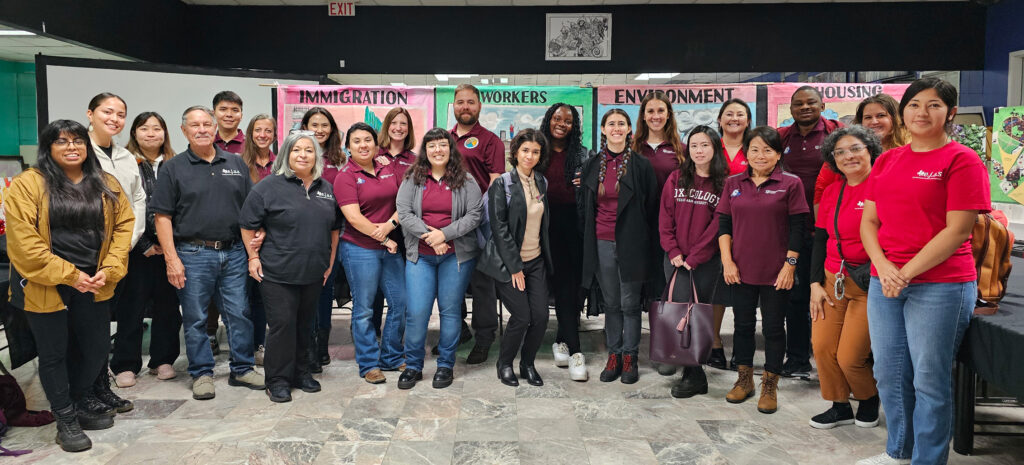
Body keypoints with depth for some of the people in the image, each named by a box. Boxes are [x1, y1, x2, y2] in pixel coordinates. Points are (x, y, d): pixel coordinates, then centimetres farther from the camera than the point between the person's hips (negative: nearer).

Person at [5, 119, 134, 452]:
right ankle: (65, 418, 24)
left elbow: (124, 226, 3)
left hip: (93, 284, 4)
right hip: (46, 285, -4)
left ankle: (81, 399, 38)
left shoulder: (107, 185, 6)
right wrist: (68, 275, -17)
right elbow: (23, 239, -14)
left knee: (97, 347, 12)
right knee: (54, 352, 8)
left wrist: (109, 269, -10)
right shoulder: (28, 184, -8)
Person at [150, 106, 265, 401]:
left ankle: (242, 369, 19)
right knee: (195, 318, 5)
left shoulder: (236, 164, 11)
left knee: (239, 314, 6)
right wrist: (171, 259, -10)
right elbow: (163, 216, -3)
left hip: (233, 252, 3)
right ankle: (201, 374, 17)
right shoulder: (173, 168, 2)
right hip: (193, 254, -2)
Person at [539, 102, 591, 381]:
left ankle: (562, 340, 18)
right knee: (563, 284, -3)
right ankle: (574, 351, -1)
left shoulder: (583, 155, 12)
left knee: (573, 284, -1)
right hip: (549, 224, -1)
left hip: (574, 223, 1)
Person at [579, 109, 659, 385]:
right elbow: (584, 207, 13)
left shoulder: (641, 166, -1)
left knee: (630, 304, 3)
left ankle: (630, 357, 15)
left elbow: (651, 208, 1)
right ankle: (614, 355, 20)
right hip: (602, 244, 3)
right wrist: (588, 243, 9)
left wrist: (648, 245, -3)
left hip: (631, 244, -3)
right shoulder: (591, 167, 8)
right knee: (611, 303, 10)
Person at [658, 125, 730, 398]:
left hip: (706, 260, -2)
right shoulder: (676, 179, 7)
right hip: (677, 258, 2)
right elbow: (665, 219, 5)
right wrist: (673, 252, -5)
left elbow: (718, 225, -6)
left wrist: (694, 257, -10)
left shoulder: (723, 183, -1)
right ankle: (695, 375, 5)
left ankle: (692, 374, 13)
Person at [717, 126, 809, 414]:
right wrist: (727, 260, -2)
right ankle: (744, 380, 28)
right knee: (743, 325, 12)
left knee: (773, 328, 6)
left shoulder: (790, 184, -3)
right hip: (741, 269, 3)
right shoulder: (734, 183, 6)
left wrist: (789, 264, -10)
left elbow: (798, 228, -4)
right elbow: (724, 224, 6)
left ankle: (769, 387, 18)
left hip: (776, 271, -3)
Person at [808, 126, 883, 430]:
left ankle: (870, 398, 29)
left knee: (850, 357, -3)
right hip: (832, 280, 6)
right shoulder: (832, 191, 10)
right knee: (822, 346, 4)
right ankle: (840, 406, 25)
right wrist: (816, 284, 7)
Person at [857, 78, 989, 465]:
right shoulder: (887, 160, 12)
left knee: (929, 379, 2)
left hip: (940, 284, -6)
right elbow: (869, 220, 10)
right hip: (884, 282, 6)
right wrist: (883, 267, -7)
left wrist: (907, 272, -15)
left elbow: (957, 230, -12)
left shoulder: (961, 160, -6)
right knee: (889, 373, 14)